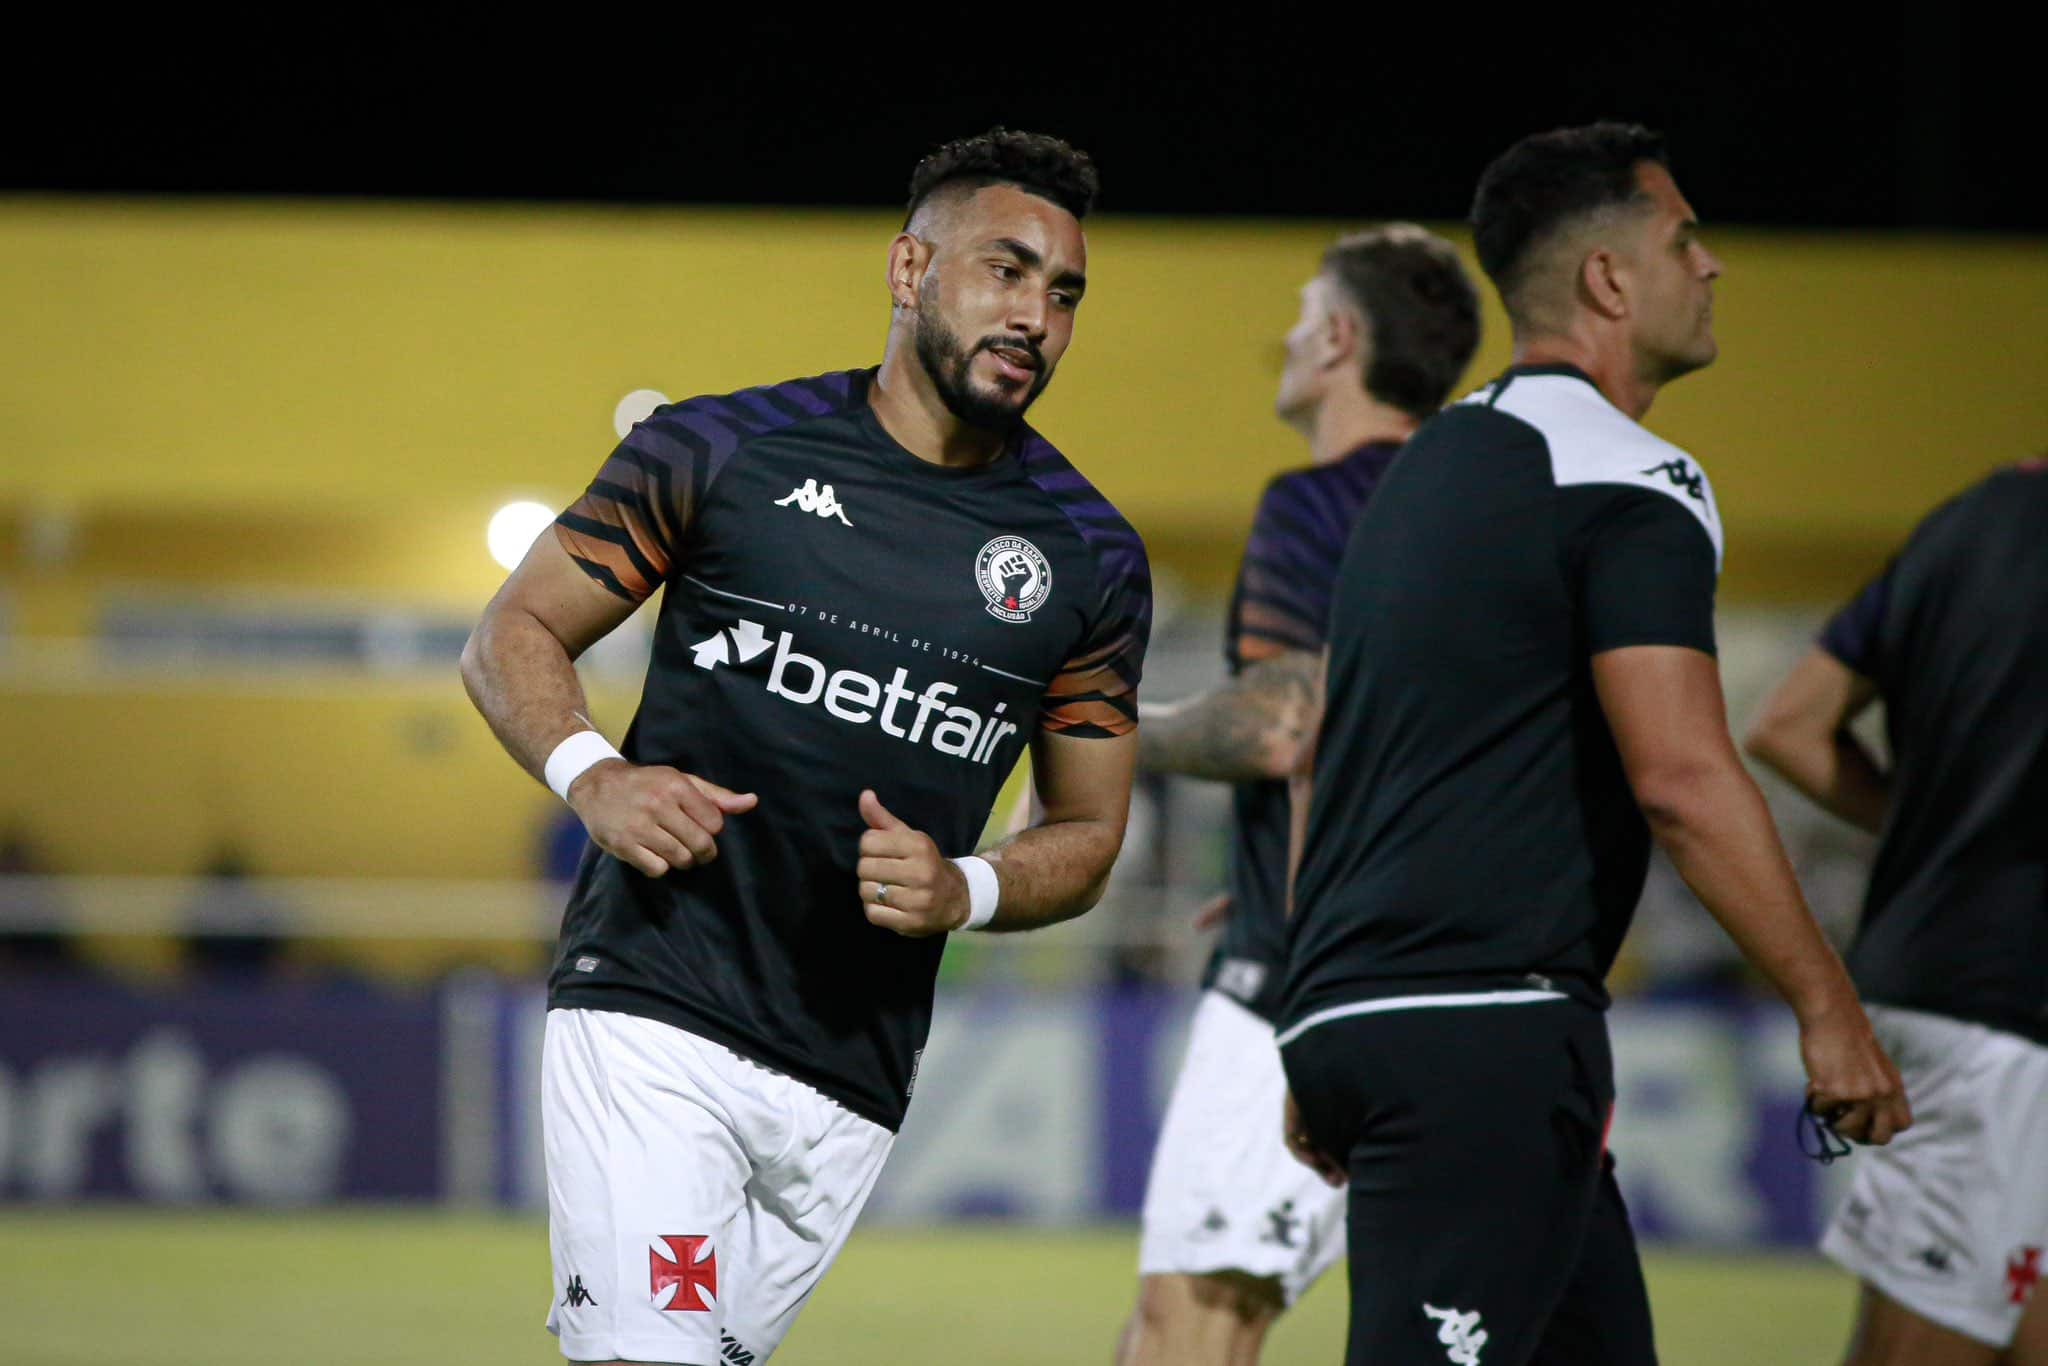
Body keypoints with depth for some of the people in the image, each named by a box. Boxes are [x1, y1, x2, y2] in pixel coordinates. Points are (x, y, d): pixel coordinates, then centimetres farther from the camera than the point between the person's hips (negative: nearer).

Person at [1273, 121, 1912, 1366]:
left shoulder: (1432, 466, 20)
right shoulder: (1632, 481, -8)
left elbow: (1336, 762, 23)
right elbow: (1679, 772, -19)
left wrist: (1329, 1066, 26)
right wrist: (1829, 1007, -15)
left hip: (1351, 1017, 10)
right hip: (1486, 1027, -10)